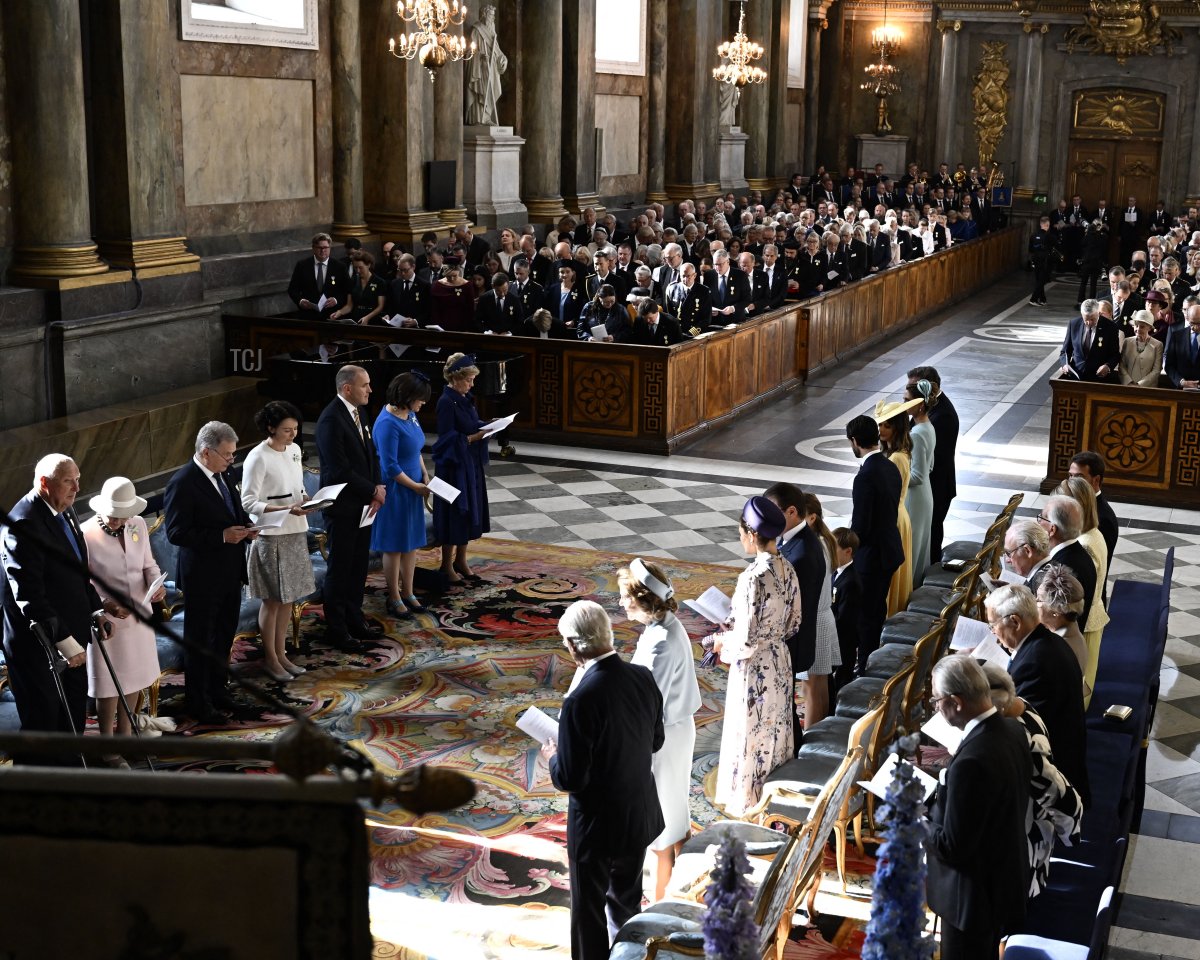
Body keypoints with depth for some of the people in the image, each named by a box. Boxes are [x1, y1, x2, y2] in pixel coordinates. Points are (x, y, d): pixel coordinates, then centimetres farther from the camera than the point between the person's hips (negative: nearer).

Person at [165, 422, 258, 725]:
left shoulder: (221, 475, 5)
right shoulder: (182, 483, -21)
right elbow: (176, 533, -23)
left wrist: (245, 527, -3)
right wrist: (222, 536, -26)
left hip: (230, 572, 8)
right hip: (203, 577, -8)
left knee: (224, 634, 21)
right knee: (199, 640, 7)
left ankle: (216, 690, 39)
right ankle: (197, 702, 20)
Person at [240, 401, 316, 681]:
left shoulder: (294, 450, 5)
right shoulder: (258, 458, -17)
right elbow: (248, 502, -17)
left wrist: (306, 499, -5)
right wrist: (287, 509, -26)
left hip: (295, 532, 7)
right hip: (271, 536, -7)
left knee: (288, 597, 14)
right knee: (273, 600, 4)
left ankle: (281, 653, 26)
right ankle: (270, 659, 19)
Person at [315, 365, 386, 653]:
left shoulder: (357, 413, 7)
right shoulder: (331, 419, -21)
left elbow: (371, 454, 12)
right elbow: (340, 470, -24)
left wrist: (377, 488, -4)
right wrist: (373, 491, -15)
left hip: (363, 504, 8)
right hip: (342, 506, -8)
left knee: (358, 565, 17)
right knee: (340, 569, 3)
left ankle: (354, 619, 31)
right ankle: (336, 630, 15)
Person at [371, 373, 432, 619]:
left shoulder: (410, 415, 3)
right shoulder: (387, 423, -22)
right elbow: (391, 467, -21)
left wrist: (425, 474, 6)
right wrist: (416, 486, -13)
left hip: (413, 489, 8)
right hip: (395, 491, -8)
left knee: (412, 543, 15)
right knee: (394, 546, 4)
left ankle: (408, 593, 27)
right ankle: (394, 599, 17)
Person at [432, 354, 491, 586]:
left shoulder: (464, 399, 8)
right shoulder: (446, 402, -18)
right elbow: (448, 438, -20)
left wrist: (485, 428, -1)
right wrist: (474, 437, -24)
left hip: (471, 465, 9)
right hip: (454, 467, -9)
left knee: (468, 513, 14)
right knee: (454, 514, 0)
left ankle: (461, 561, 25)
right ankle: (447, 566, 12)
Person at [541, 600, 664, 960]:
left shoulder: (581, 700, -30)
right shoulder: (643, 677, -9)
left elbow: (569, 779, -23)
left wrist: (552, 756, -3)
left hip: (597, 823, -6)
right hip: (640, 814, 7)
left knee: (590, 912, 14)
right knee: (627, 901, 26)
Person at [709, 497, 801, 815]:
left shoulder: (753, 577, -27)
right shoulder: (787, 570, -3)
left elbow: (747, 640, -26)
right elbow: (792, 622, 8)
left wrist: (723, 642, -4)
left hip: (754, 670, -8)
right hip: (780, 663, 8)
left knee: (749, 735, 10)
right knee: (775, 729, 22)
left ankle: (747, 803, 26)